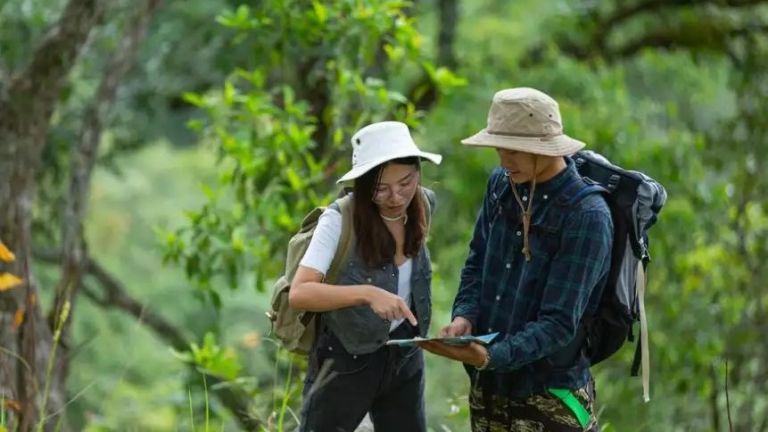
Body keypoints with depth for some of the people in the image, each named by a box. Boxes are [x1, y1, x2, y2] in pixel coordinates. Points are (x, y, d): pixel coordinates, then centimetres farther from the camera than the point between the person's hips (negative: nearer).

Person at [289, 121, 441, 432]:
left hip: (404, 358, 5)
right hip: (346, 360, -5)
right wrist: (367, 293, -43)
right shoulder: (340, 220, -22)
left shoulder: (422, 205, -5)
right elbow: (299, 293, -32)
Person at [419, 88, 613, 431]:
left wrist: (491, 356, -32)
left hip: (550, 398, -6)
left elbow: (559, 322, -20)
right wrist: (464, 316, -8)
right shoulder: (501, 187, 2)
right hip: (487, 388, 6)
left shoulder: (587, 216, -17)